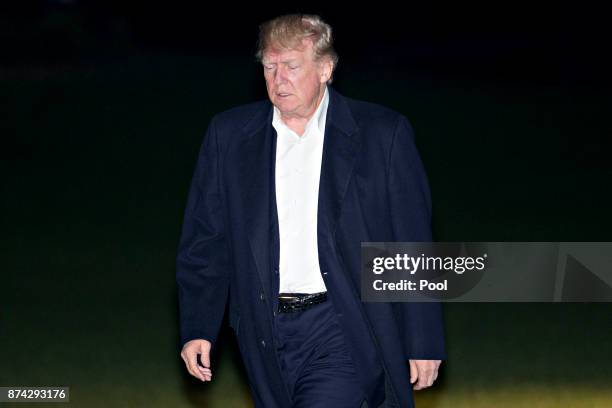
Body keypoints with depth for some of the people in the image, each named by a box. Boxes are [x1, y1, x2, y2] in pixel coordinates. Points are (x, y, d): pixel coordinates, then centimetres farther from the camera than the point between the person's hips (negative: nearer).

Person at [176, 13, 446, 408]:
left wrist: (423, 343, -1)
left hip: (342, 333, -4)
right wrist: (196, 329, 1)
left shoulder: (382, 133, -1)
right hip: (267, 337, 4)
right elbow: (204, 241, 9)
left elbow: (414, 246, 0)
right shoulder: (229, 134, 7)